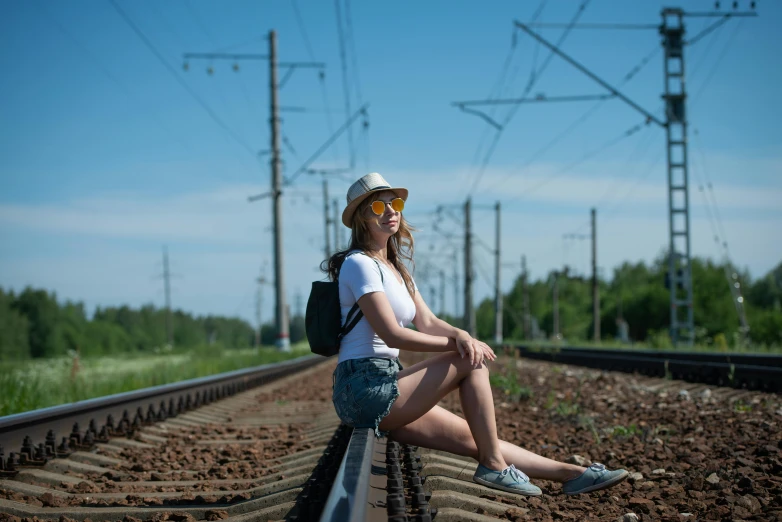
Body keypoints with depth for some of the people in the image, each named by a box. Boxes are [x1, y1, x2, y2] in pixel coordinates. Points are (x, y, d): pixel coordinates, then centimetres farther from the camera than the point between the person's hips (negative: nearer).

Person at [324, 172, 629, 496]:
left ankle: (571, 474, 6)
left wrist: (460, 335, -12)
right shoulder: (359, 264, -11)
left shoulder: (395, 268, 19)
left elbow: (427, 322, 11)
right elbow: (393, 335, -18)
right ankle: (493, 465, -7)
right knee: (471, 362, -12)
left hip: (381, 388, 8)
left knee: (473, 438, 5)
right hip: (364, 387, -8)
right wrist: (457, 343, -12)